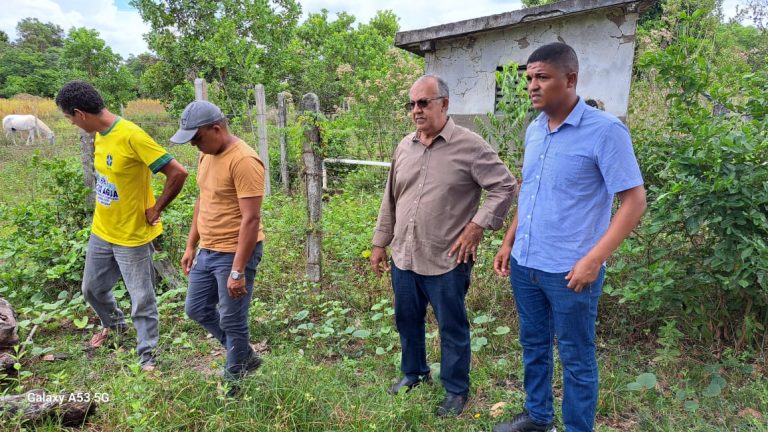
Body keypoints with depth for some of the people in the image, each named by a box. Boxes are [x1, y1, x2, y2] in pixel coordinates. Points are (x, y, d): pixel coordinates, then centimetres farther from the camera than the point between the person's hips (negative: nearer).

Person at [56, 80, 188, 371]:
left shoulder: (131, 136, -24)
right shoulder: (100, 135, 1)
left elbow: (178, 173, -27)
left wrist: (155, 209, -17)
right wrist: (105, 207, 8)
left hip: (132, 236, -8)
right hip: (101, 231, 8)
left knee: (142, 299, 4)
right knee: (92, 288, 24)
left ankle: (147, 358, 20)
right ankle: (114, 324, 51)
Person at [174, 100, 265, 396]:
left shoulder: (243, 161, -22)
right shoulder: (206, 155, 8)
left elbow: (251, 219, -24)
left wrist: (238, 271, -24)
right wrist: (191, 246, 18)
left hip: (234, 253, -9)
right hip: (207, 250, 10)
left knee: (231, 321, 4)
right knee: (196, 310, 19)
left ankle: (233, 380, 28)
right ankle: (246, 355, 36)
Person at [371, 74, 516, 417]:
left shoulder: (470, 146, -10)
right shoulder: (404, 147, 7)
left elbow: (505, 187, -8)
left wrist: (477, 225, -15)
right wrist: (380, 243, 14)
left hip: (447, 261, -5)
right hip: (403, 257, 6)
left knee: (452, 328, 10)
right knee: (407, 321, 20)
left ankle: (456, 389, 31)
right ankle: (414, 372, 44)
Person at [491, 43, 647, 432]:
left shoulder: (605, 130, -14)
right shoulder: (534, 129, 6)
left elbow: (634, 201, -14)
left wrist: (593, 260, -20)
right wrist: (508, 242, 12)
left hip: (569, 271, -6)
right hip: (524, 264, 7)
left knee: (576, 359, 11)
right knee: (533, 345, 21)